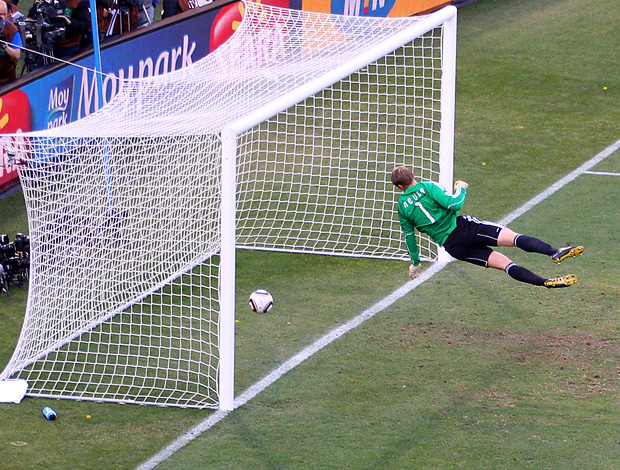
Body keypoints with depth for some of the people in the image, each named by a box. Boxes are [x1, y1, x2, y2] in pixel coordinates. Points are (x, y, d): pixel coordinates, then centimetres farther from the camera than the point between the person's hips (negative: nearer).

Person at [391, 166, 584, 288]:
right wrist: (461, 189, 9)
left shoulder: (403, 206, 11)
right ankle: (554, 253, -33)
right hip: (462, 227, -4)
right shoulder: (427, 187, -1)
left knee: (504, 263, 0)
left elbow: (409, 235, 18)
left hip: (450, 246, 4)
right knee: (512, 237, -12)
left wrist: (415, 263, 30)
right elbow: (454, 204, -12)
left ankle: (545, 282, -16)